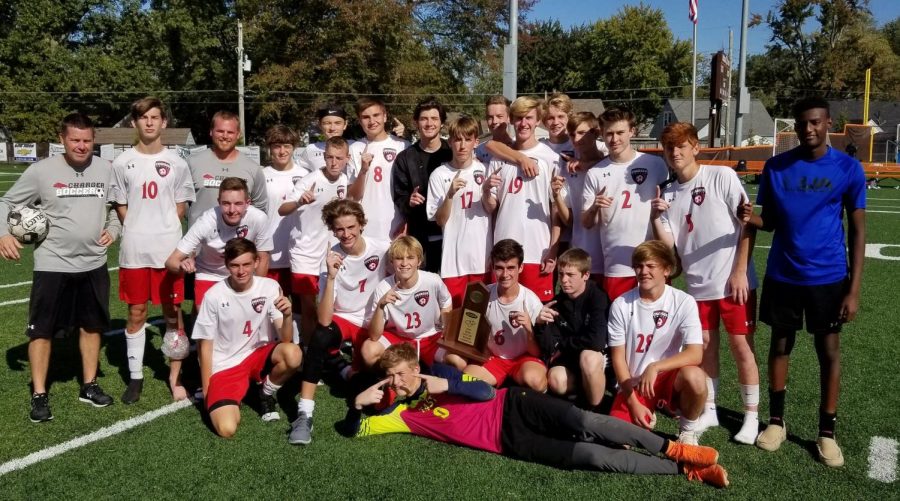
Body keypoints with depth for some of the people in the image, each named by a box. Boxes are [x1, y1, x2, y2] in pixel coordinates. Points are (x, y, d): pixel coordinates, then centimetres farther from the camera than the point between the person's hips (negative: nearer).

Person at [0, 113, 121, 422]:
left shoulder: (105, 170, 2)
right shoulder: (42, 171, -8)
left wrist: (113, 230, 0)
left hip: (93, 264, 3)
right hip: (52, 265, -3)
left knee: (92, 326, 13)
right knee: (41, 330, 2)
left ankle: (89, 385, 28)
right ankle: (39, 395, 16)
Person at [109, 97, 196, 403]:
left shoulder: (176, 163, 3)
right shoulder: (122, 163, 4)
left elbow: (181, 206, 8)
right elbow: (120, 206, 8)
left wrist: (164, 231, 1)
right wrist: (138, 232, -1)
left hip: (169, 250, -1)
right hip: (134, 251, 1)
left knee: (173, 312, 4)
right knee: (136, 314, 9)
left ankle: (175, 377, 15)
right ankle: (135, 376, 22)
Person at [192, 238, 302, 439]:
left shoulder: (270, 287, -11)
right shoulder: (214, 295, -14)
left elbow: (285, 339, -14)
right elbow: (205, 345, -3)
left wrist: (287, 316, -35)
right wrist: (207, 392, -2)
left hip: (258, 355, 2)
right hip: (225, 366, -2)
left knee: (292, 354, -32)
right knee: (226, 429, -24)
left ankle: (266, 393, 1)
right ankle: (231, 400, 14)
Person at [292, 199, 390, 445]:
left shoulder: (383, 249, -18)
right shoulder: (332, 259, -20)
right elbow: (324, 320, -29)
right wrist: (331, 277, -39)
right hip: (343, 319, -2)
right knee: (320, 336, -33)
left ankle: (351, 372, 23)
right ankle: (304, 414, -31)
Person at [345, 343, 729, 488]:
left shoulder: (437, 372, 5)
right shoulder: (402, 415, 7)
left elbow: (486, 391, -3)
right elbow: (353, 430, 10)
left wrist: (447, 384, -17)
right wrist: (359, 402, -9)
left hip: (512, 406, 0)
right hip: (507, 441, 0)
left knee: (587, 424, -24)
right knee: (590, 455, -16)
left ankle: (675, 449, -11)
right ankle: (685, 471, -11)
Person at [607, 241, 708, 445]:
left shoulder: (684, 302, -11)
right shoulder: (621, 305, -8)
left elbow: (695, 354, -20)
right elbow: (618, 358, -3)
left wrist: (655, 367, -33)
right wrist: (633, 403, -8)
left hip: (669, 378, -1)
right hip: (632, 384, 1)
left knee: (694, 377, -34)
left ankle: (688, 431, -2)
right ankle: (646, 418, 19)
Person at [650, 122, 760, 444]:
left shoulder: (722, 177, -7)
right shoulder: (668, 194, 5)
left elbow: (747, 224, -7)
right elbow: (669, 246, 3)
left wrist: (740, 271, -11)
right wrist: (656, 219, -15)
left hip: (734, 281, -4)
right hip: (698, 285, 4)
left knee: (741, 346, 2)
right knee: (705, 347, 11)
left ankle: (751, 417, 16)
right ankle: (708, 410, 26)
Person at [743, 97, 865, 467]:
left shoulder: (848, 169, -6)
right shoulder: (775, 167, 0)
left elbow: (857, 230, -3)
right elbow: (770, 222, 6)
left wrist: (854, 288, -7)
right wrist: (750, 218, -19)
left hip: (828, 277, -1)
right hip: (782, 275, 2)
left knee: (829, 351, 7)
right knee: (780, 345, 11)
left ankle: (826, 433, 21)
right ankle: (776, 421, 27)